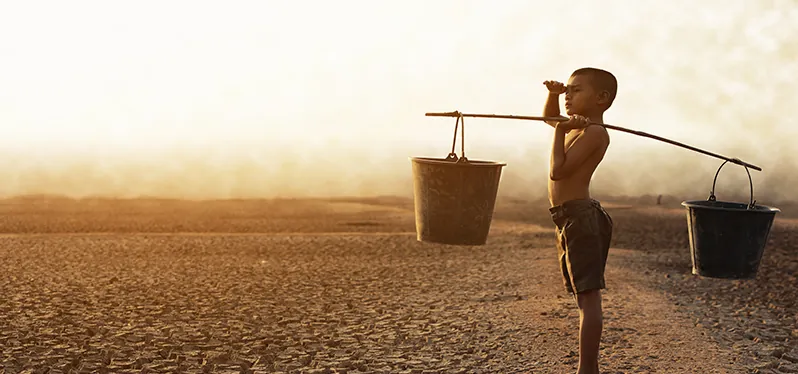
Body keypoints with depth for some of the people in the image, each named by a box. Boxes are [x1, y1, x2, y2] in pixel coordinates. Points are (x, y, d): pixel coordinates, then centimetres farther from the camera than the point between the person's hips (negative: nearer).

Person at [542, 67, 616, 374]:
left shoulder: (594, 132, -13)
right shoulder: (577, 127, 17)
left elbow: (557, 171, -21)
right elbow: (549, 118, 36)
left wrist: (560, 130, -13)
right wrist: (553, 94, 17)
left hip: (580, 216, -11)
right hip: (570, 219, 11)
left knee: (588, 296, -12)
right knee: (584, 296, 14)